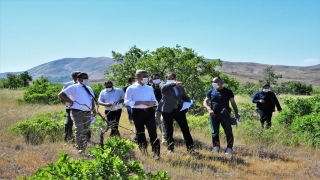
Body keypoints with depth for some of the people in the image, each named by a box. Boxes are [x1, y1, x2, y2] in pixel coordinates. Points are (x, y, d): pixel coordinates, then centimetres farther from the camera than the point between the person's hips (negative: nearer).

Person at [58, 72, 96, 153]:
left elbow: (92, 100, 24)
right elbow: (61, 94, -9)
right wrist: (70, 101, -11)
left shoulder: (89, 89, 19)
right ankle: (80, 148, -4)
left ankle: (85, 146, 30)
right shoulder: (74, 87, -4)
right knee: (80, 130, -14)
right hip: (77, 113, -7)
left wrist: (94, 110, 13)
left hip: (88, 113, 7)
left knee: (87, 130, 15)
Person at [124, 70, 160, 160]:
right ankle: (143, 153, 21)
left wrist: (152, 103, -9)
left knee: (153, 132, -8)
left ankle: (156, 153, -6)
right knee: (140, 133, 6)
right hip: (137, 112, -3)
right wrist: (142, 102, -17)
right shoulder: (131, 88, 0)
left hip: (149, 112, 3)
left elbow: (155, 100, 18)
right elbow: (127, 102, -9)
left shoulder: (149, 88, 14)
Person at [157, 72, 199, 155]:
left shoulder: (180, 87, 17)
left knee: (185, 128, -2)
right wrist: (174, 83, -38)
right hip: (168, 110, -3)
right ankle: (170, 148, 14)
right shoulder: (164, 86, 4)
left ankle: (190, 148, 0)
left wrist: (190, 101, 0)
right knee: (169, 130, 3)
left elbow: (184, 96, 22)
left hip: (179, 110, 3)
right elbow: (164, 87, -19)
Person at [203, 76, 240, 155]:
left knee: (228, 132, -4)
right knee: (214, 133, 7)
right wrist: (209, 109, -12)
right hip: (214, 115, 2)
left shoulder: (228, 92, 3)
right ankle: (216, 147, 18)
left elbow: (233, 103, 6)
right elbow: (205, 102, 7)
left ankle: (229, 148, 3)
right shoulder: (211, 92, 8)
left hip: (225, 115, -2)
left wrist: (237, 114, -2)